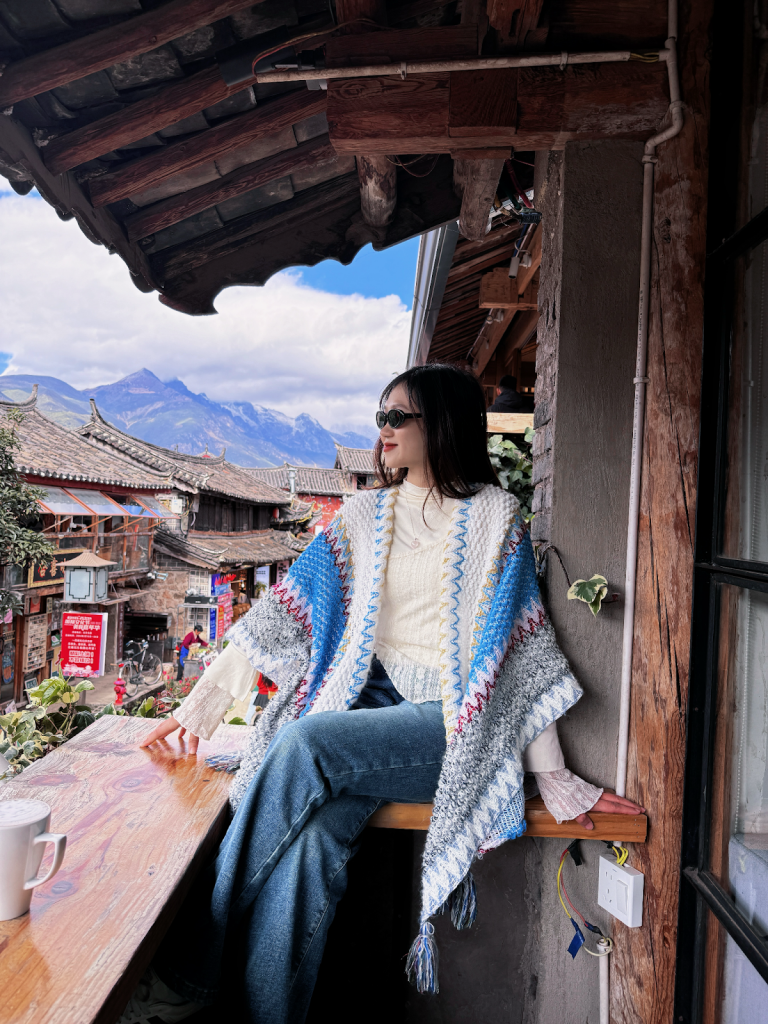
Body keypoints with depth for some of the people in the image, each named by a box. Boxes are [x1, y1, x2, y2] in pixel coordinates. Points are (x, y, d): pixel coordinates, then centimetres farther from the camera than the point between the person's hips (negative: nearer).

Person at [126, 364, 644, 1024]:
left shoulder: (493, 513, 1)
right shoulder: (364, 515, 12)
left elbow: (522, 646, 0)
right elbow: (283, 614, 8)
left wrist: (553, 775, -2)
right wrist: (205, 700, 2)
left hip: (453, 721, -3)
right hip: (370, 702, 4)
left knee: (303, 742, -28)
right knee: (309, 840, -27)